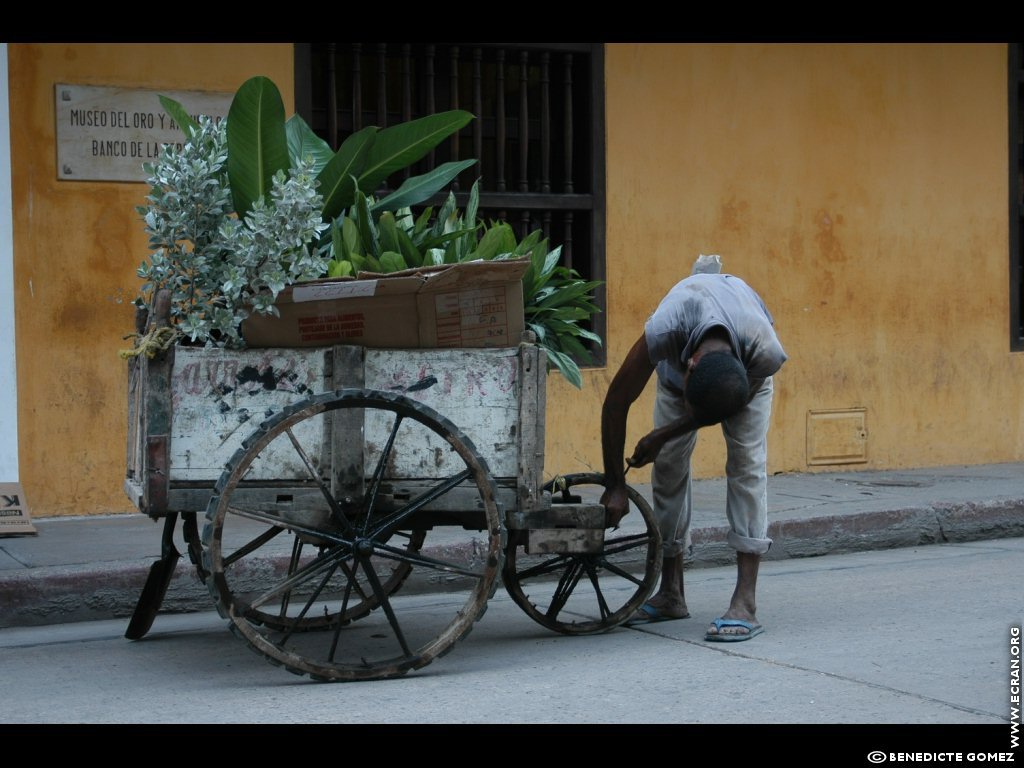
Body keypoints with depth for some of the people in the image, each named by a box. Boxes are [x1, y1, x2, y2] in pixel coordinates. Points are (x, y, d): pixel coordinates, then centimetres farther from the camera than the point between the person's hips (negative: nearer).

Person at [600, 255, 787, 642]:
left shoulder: (767, 352, -44)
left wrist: (662, 436, -17)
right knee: (669, 464, -5)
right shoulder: (665, 330, -46)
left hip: (747, 363, -1)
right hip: (679, 356, 1)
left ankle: (745, 602, -21)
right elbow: (616, 403, -31)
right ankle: (671, 594, 8)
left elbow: (727, 409, -21)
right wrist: (615, 486, -25)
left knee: (747, 460, -18)